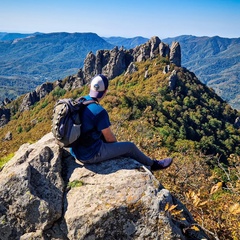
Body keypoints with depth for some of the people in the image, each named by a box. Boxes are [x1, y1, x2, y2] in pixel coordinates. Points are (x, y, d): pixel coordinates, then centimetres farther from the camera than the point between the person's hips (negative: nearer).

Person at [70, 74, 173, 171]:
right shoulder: (100, 112, -27)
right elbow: (110, 138, -14)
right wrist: (116, 142, 11)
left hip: (75, 150, 8)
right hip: (91, 155, -8)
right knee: (130, 147, 7)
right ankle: (153, 164, 33)